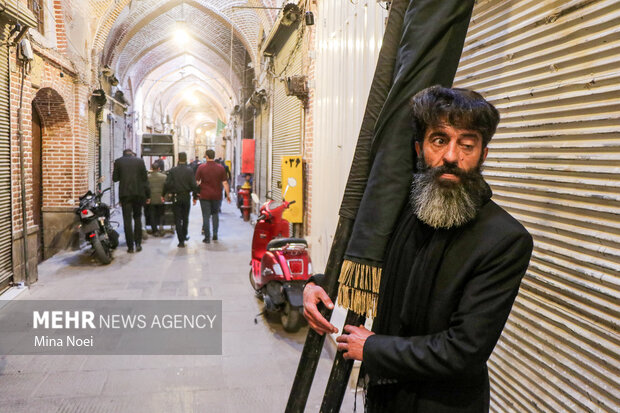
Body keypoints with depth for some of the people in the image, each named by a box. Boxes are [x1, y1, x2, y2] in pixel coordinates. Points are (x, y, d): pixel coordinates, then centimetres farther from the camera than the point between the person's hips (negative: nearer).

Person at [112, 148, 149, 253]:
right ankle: (138, 243, 10)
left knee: (127, 219, 2)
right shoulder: (140, 161, 2)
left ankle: (130, 246, 1)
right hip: (138, 193, 1)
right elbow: (144, 179, 2)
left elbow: (115, 178, 2)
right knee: (137, 218, 13)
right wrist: (147, 195, 7)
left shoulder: (118, 161, 1)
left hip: (125, 193, -1)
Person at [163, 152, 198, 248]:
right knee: (185, 218, 19)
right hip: (186, 197, 1)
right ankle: (184, 236, 32)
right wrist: (195, 197, 3)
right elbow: (194, 185, -8)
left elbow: (167, 184, -7)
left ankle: (181, 241, -1)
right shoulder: (190, 171, -6)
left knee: (178, 219, 3)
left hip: (176, 197, -1)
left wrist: (163, 195, 6)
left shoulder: (172, 170, -6)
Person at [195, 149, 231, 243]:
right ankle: (215, 234, 12)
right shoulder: (220, 168, -1)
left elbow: (196, 182, -3)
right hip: (217, 196, 2)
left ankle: (207, 237, 2)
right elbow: (225, 183, -2)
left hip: (204, 196, -2)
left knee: (206, 216, 3)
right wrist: (228, 195, 5)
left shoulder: (201, 167, -4)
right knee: (215, 214, 19)